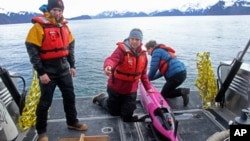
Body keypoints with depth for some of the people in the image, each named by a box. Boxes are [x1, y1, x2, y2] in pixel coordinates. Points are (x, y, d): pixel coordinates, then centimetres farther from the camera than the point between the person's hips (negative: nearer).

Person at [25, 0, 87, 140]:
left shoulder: (64, 26, 8)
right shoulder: (39, 26, -12)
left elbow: (70, 46, 15)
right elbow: (32, 51, -15)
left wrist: (72, 65, 10)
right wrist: (41, 72, -17)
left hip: (64, 68, 6)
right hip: (48, 70, -6)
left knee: (70, 96, 14)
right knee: (45, 101, 5)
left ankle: (72, 122, 33)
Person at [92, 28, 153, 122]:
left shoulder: (142, 54, -2)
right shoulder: (122, 49, -21)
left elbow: (143, 73, 8)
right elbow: (112, 59, -41)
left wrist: (148, 88, 10)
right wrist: (108, 67, -64)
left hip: (131, 90, 4)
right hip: (115, 88, -4)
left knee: (127, 115, 0)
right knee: (114, 112, 17)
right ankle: (101, 98, 45)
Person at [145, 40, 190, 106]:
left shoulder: (156, 51, -3)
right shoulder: (163, 51, 26)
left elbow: (153, 69, -8)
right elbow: (162, 70, 25)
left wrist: (148, 79, 9)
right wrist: (151, 78, 22)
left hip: (176, 75, -10)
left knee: (163, 94, 6)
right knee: (168, 90, 27)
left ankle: (181, 91, -9)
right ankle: (182, 91, 8)